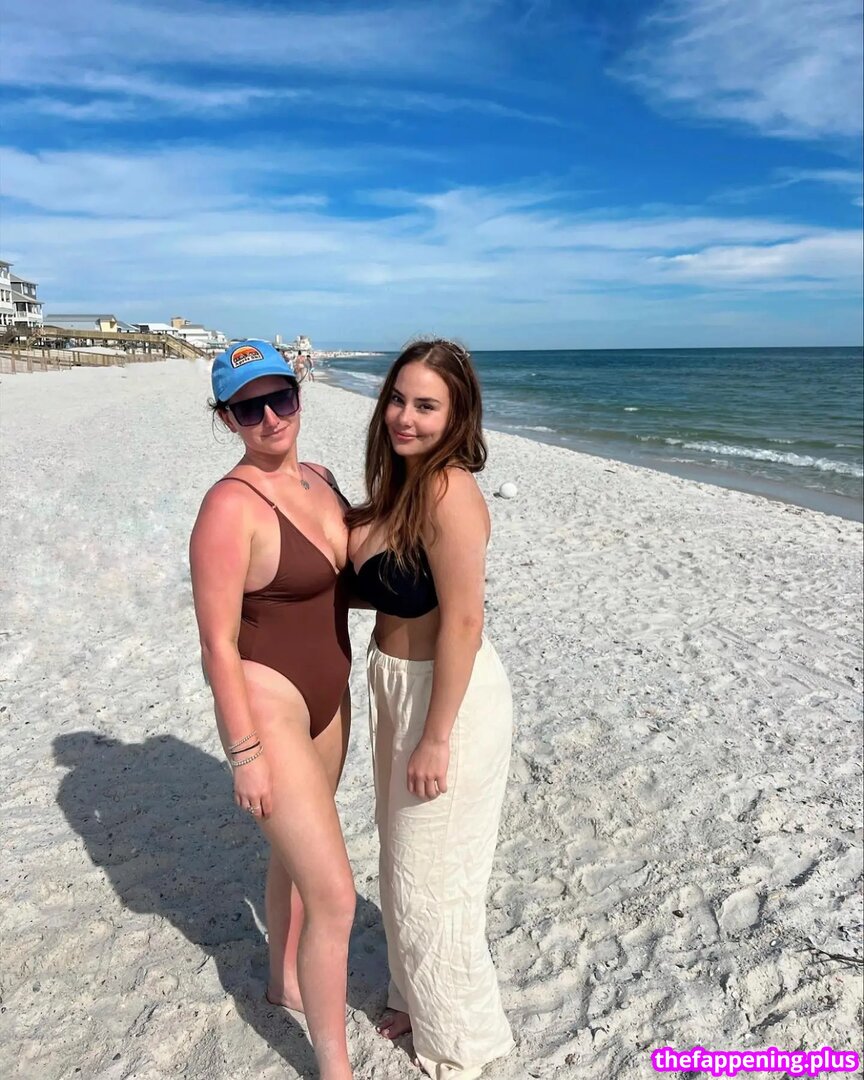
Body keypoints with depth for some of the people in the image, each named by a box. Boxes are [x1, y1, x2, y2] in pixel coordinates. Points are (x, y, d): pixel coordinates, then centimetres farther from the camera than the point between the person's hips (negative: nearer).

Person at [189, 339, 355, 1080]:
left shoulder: (319, 479, 2)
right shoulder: (230, 507, -22)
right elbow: (218, 643, -20)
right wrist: (245, 754, -18)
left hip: (329, 698, 8)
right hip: (268, 709, -8)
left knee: (297, 852, 27)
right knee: (335, 896, -2)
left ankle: (286, 982, 53)